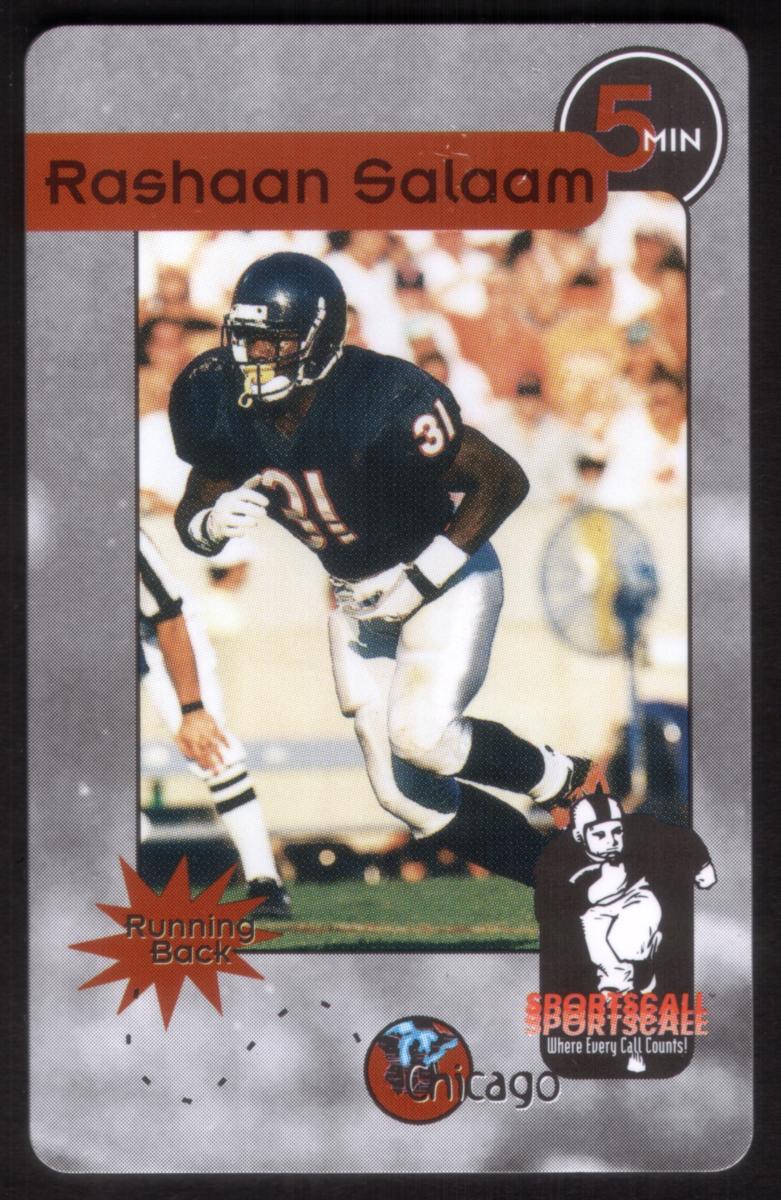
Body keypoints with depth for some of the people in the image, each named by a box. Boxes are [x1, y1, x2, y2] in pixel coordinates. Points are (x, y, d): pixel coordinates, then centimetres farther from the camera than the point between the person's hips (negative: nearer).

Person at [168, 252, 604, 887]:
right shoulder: (223, 406, -14)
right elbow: (191, 516, -1)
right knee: (407, 797, 6)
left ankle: (563, 779, 2)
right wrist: (212, 522, -26)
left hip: (446, 576, -6)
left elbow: (504, 479, -22)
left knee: (420, 733, -28)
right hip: (358, 595, 6)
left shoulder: (385, 400, -30)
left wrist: (418, 579, -24)